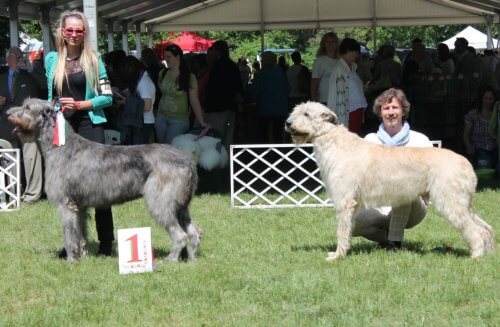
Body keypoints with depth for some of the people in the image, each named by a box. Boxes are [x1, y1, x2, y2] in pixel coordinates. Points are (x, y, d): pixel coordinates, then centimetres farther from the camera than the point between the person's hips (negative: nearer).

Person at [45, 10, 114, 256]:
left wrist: (79, 105, -11)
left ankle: (106, 242, -2)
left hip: (89, 126, -3)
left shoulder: (93, 60, 2)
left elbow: (107, 97, 0)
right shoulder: (51, 60, 11)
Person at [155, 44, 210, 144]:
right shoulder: (163, 73, 4)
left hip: (178, 120, -5)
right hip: (161, 117, 5)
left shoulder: (189, 78, -10)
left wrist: (202, 122, -17)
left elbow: (194, 101, -11)